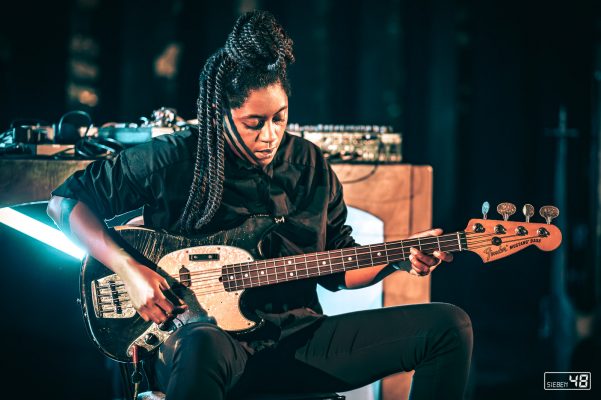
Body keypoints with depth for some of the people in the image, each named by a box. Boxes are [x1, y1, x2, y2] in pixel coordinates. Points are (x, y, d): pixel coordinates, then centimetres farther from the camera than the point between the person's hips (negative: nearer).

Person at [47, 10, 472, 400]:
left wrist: (398, 257, -1)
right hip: (216, 337, -5)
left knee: (450, 326, -8)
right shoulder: (172, 160, -4)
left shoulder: (310, 165, 10)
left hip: (300, 339, 5)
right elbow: (65, 201, 2)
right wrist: (129, 268, -11)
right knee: (203, 346, -46)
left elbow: (338, 266, 19)